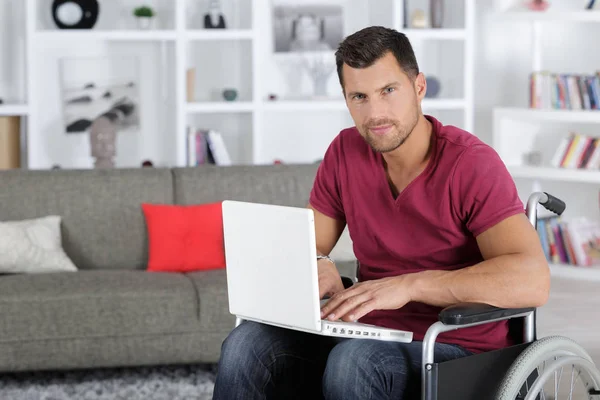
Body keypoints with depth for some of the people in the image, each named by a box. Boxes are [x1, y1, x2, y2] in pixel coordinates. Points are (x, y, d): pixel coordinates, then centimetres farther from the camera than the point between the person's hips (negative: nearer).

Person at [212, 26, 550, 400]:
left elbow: (532, 280, -26)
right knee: (247, 344, -21)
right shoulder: (346, 152, 5)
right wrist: (317, 267, -13)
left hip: (459, 350, -5)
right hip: (369, 339, 5)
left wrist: (408, 285, -32)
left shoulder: (470, 163, -14)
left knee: (353, 360, -37)